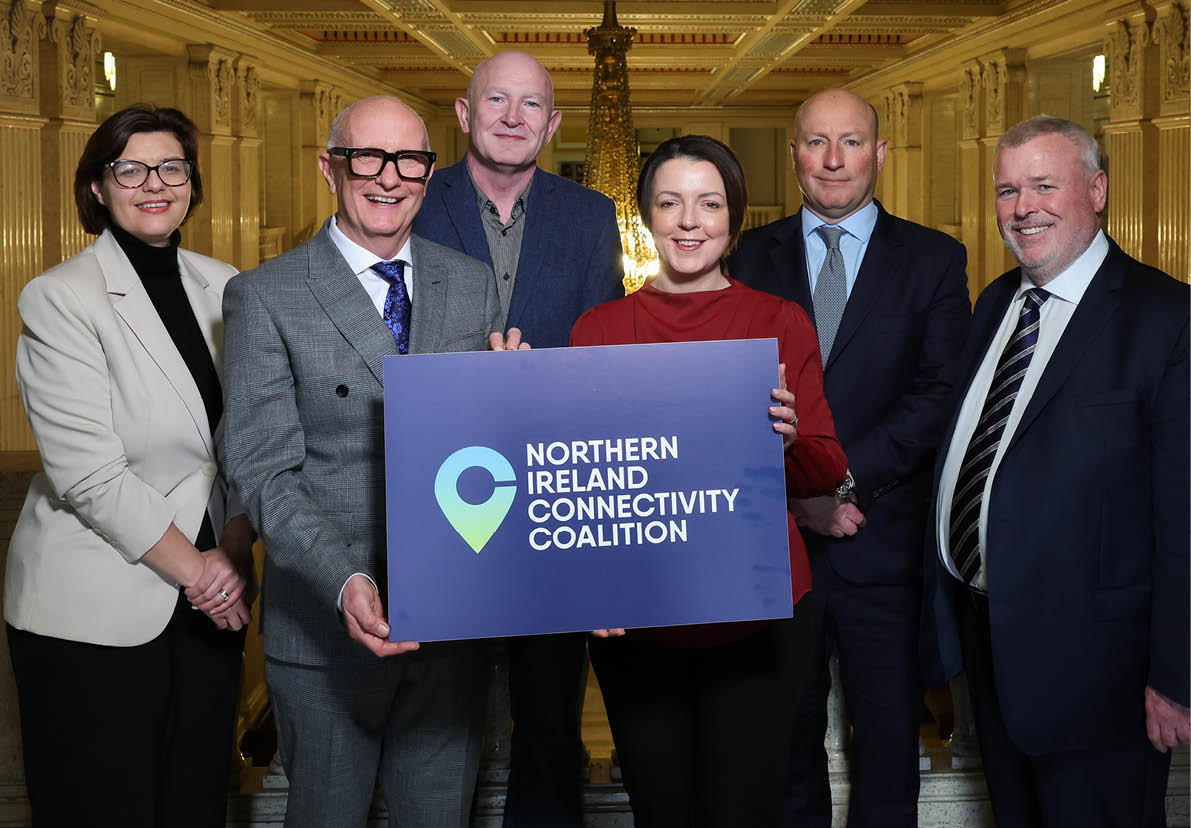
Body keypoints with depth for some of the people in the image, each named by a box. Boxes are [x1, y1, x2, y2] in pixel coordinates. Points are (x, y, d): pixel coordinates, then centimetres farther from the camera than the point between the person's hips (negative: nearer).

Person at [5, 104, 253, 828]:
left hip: (210, 600, 5)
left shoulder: (224, 287, 7)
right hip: (94, 612, -5)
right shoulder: (59, 299, -9)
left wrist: (236, 549, -6)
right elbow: (89, 474, -15)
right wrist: (191, 568, -11)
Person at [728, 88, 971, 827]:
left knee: (888, 737, 9)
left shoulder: (934, 259, 3)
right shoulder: (754, 256, 8)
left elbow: (942, 396, -7)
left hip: (884, 539, -1)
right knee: (785, 736, 14)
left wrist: (844, 476, -17)